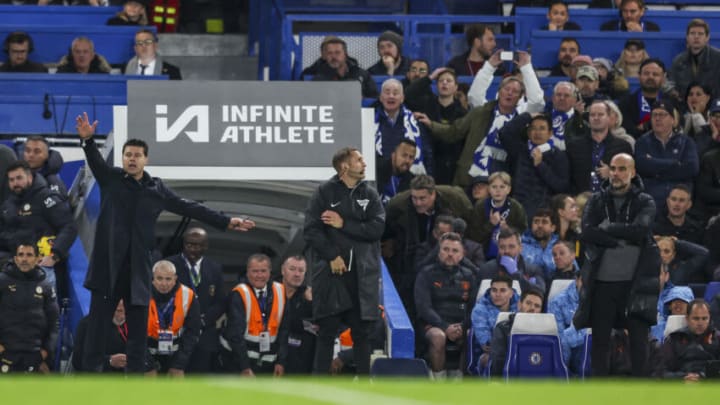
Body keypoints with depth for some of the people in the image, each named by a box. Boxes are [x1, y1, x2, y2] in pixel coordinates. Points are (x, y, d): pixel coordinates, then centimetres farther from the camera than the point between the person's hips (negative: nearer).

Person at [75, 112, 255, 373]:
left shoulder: (156, 189, 12)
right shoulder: (110, 178, 6)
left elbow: (188, 208, 16)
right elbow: (95, 160, -12)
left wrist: (226, 222, 15)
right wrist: (88, 140, -34)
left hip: (137, 267, 2)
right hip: (108, 262, -2)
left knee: (138, 327, 2)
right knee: (98, 321, -2)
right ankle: (91, 372, 1)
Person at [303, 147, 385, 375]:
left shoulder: (369, 194, 10)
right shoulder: (325, 192, 1)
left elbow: (377, 228, -3)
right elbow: (311, 230, -6)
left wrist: (344, 224, -9)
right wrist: (332, 256, -13)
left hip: (362, 274, 3)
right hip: (330, 271, -3)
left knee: (361, 330, 4)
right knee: (327, 331, -3)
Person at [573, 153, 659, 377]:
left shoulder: (645, 203, 5)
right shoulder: (597, 201, 9)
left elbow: (639, 230, -14)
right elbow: (587, 232, -7)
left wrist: (607, 228, -7)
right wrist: (622, 240, -12)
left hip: (635, 281, -2)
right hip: (602, 281, 2)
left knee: (639, 337, -3)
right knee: (600, 338, 5)